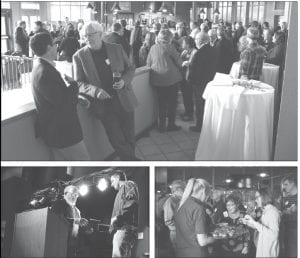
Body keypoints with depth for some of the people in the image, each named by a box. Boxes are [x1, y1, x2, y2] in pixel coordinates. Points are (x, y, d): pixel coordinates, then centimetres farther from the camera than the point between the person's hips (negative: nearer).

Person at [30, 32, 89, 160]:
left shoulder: (41, 67, 8)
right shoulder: (45, 73, -25)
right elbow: (64, 104, -26)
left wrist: (77, 97, 5)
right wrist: (73, 84, -12)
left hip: (55, 129, 10)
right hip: (62, 132, -10)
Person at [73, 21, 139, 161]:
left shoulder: (117, 49, 4)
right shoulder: (79, 56, -1)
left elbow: (130, 68, 12)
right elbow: (79, 83, -1)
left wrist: (124, 81, -9)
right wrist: (95, 91, -20)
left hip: (124, 100, 2)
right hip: (103, 104, -2)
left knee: (129, 138, 8)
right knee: (117, 140, -3)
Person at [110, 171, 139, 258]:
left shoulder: (128, 184, 5)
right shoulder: (121, 191, 34)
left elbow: (131, 202, -15)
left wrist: (117, 217, -16)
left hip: (125, 227, -10)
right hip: (120, 228, 10)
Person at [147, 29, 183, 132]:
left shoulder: (153, 48, 3)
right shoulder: (169, 47, -10)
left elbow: (148, 64, 11)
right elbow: (179, 62, -7)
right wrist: (177, 68, 13)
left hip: (157, 79, 5)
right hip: (171, 78, -4)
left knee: (161, 102, 13)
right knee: (172, 102, 8)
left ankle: (161, 125, 17)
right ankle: (171, 124, 13)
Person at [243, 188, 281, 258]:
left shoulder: (273, 211, -18)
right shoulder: (265, 211, 10)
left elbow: (274, 234, -28)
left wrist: (255, 223, -30)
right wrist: (248, 223, 1)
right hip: (262, 248, 8)